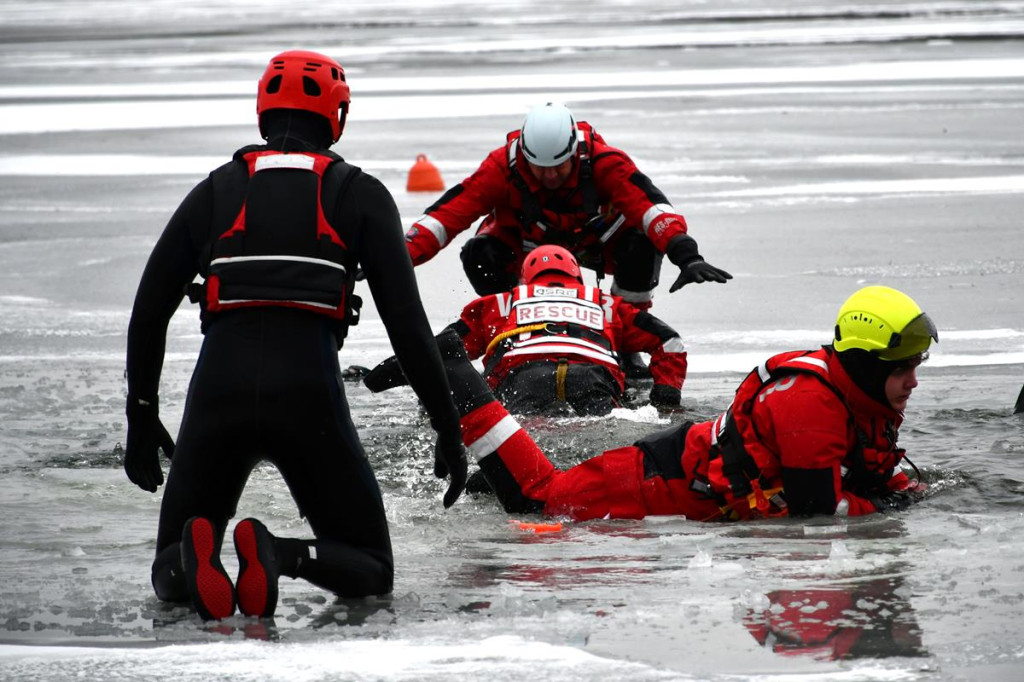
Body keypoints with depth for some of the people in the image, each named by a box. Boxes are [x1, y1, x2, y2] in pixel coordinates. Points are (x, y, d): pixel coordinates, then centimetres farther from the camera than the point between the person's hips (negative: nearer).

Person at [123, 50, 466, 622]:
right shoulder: (359, 194, 12)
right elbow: (406, 319, 4)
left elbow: (149, 311, 16)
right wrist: (449, 430, 9)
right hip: (309, 388, -2)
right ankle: (284, 556, -23)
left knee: (171, 575, 16)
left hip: (218, 385, 2)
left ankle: (191, 559, -23)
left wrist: (142, 418, 26)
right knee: (372, 570, 10)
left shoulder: (215, 190, 17)